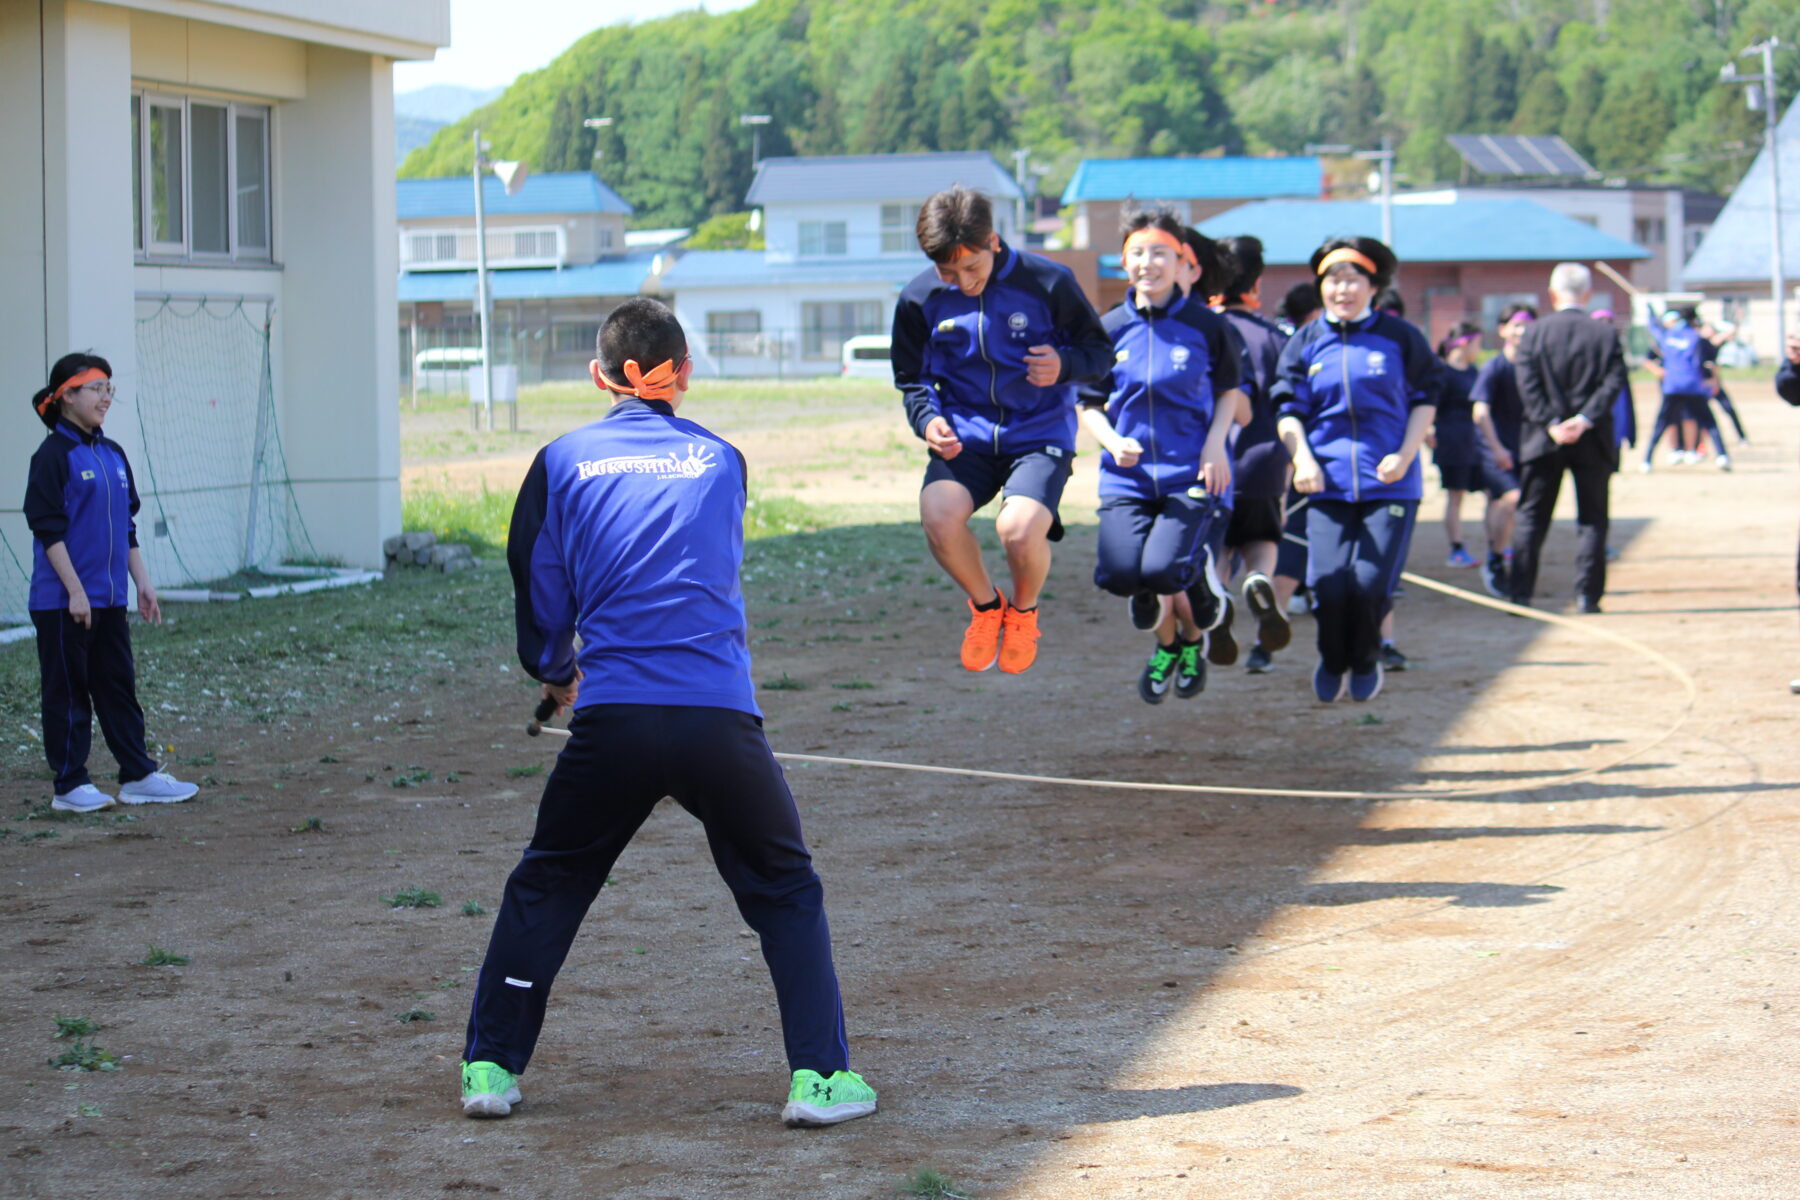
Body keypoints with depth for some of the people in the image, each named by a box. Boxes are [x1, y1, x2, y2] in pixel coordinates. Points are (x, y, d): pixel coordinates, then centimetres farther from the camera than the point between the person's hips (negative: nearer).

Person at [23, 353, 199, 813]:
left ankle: (139, 777, 17)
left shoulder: (113, 454, 12)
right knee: (68, 691, 0)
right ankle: (70, 787, 7)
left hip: (110, 600, 7)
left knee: (119, 687, 11)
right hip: (63, 601, -7)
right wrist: (75, 589, -18)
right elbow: (48, 529, -15)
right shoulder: (54, 455, -11)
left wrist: (143, 583, 13)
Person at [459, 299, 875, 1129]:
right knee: (785, 890, 15)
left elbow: (539, 593, 14)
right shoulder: (720, 460, 12)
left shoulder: (564, 461, 8)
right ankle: (820, 1076, 7)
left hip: (611, 718, 0)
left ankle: (491, 1065, 18)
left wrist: (557, 673, 36)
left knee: (545, 889, 20)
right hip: (720, 716, 0)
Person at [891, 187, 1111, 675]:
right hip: (965, 436, 2)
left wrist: (1064, 365, -20)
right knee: (939, 516, -29)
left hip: (1040, 434, -2)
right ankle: (986, 605, 6)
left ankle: (1024, 611, 9)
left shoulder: (1048, 282, -9)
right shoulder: (920, 300, -3)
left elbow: (1100, 351, 2)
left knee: (1019, 528, -30)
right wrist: (927, 419, -11)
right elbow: (912, 378, 11)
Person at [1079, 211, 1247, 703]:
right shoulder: (1110, 329, 4)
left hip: (1193, 475, -2)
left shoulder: (1206, 325, -1)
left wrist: (1215, 442, -5)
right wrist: (1113, 441, -9)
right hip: (1128, 474, 2)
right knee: (1120, 574, -18)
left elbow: (1230, 390, 11)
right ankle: (1166, 643, 19)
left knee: (1162, 570, -23)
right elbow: (1089, 405, 11)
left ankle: (1192, 635, 17)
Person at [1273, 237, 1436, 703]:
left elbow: (1425, 400, 9)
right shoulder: (1305, 344, 9)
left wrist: (1404, 455, -5)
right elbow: (1289, 411, 9)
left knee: (1371, 581, -12)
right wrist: (1302, 460, -9)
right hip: (1328, 482, 1)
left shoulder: (1400, 337, 5)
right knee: (1329, 584, -10)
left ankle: (1365, 663, 17)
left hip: (1390, 483, -1)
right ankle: (1332, 663, 19)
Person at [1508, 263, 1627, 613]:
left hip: (1544, 441, 0)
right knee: (1592, 520, 7)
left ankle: (1520, 593, 2)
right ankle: (1588, 595, 2)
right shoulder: (1606, 335, -1)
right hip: (1593, 442, 0)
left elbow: (1527, 384, -8)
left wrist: (1551, 424, -10)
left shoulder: (1535, 332, -1)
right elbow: (1612, 384, -9)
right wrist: (1584, 421, -13)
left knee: (1531, 518, 7)